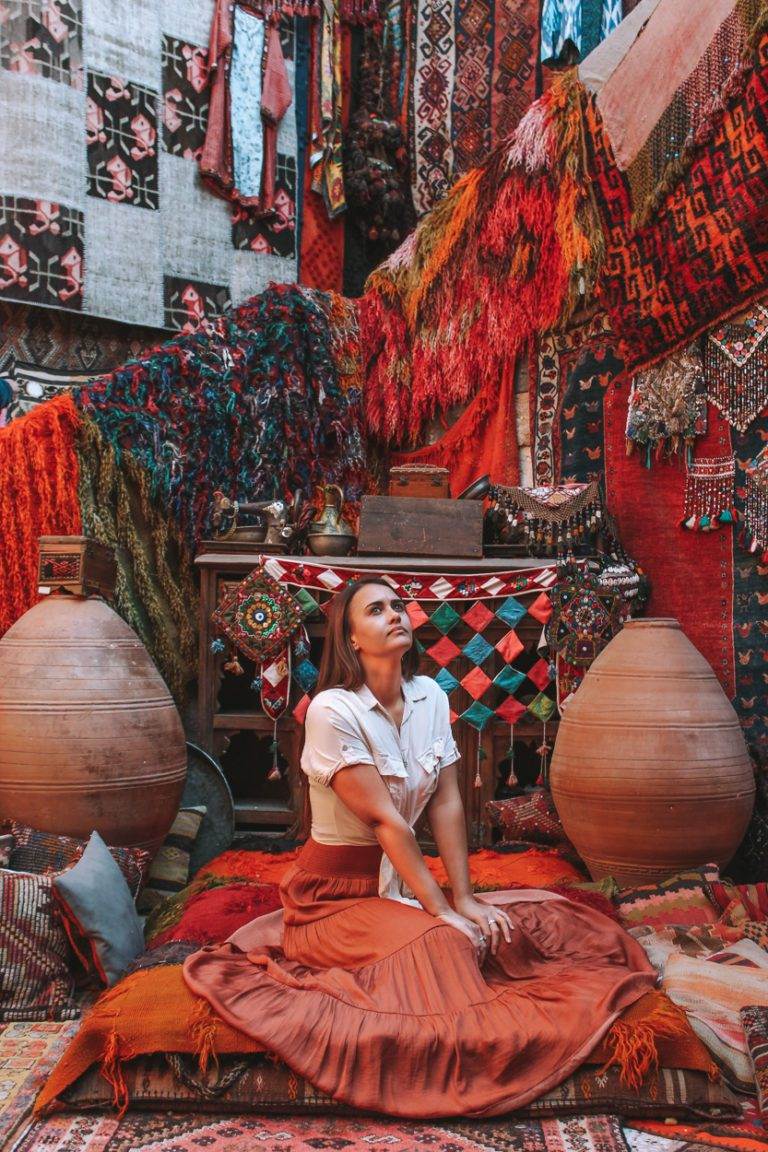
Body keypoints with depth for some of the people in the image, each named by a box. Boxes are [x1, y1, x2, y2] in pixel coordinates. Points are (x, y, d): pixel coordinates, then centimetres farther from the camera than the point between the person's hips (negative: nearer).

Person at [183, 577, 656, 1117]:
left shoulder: (430, 696, 2)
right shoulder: (333, 711, -19)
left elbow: (447, 803, -1)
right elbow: (385, 820, -22)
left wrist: (464, 898, -8)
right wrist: (441, 910, -22)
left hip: (403, 879, 7)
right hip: (340, 894, -7)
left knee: (512, 925, -11)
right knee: (440, 946, -32)